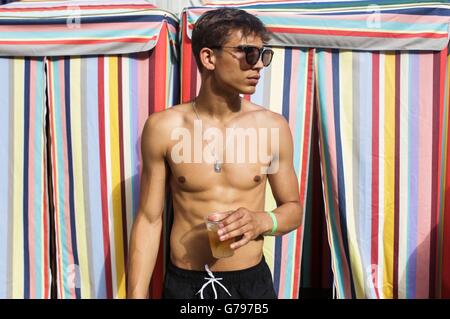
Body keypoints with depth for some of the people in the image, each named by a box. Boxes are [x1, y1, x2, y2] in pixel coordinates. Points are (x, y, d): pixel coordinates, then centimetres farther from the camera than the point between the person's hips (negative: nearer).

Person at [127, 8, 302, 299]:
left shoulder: (273, 125, -8)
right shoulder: (164, 127, -11)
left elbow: (293, 208, 3)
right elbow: (149, 220, -4)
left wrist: (262, 221, -18)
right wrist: (137, 294, -6)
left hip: (252, 282, 1)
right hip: (184, 284, 0)